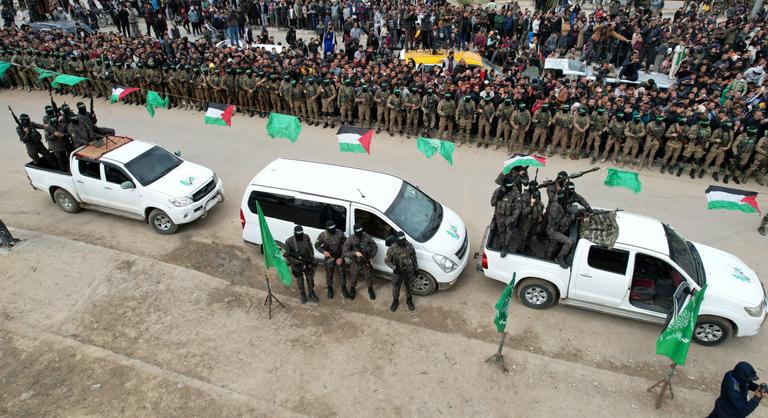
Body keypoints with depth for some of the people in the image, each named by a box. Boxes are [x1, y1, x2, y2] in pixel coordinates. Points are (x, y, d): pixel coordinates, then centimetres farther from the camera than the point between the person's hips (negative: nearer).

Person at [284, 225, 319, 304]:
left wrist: (312, 260, -2)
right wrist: (295, 261, -26)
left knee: (310, 279, 18)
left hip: (308, 264, 3)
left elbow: (311, 249, -1)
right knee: (300, 281, 18)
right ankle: (302, 294, 42)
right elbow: (287, 255, -14)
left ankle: (311, 293, 40)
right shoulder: (289, 242, -23)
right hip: (297, 266, -2)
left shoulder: (306, 237, -13)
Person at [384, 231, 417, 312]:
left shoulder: (409, 245, -15)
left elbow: (414, 257, 0)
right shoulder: (392, 248, -22)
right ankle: (395, 301, 41)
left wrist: (416, 268, 6)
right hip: (399, 272, -1)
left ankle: (409, 300, 45)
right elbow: (386, 260, -11)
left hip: (409, 271, 2)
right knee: (396, 287, 15)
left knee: (409, 286, 20)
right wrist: (394, 267, -26)